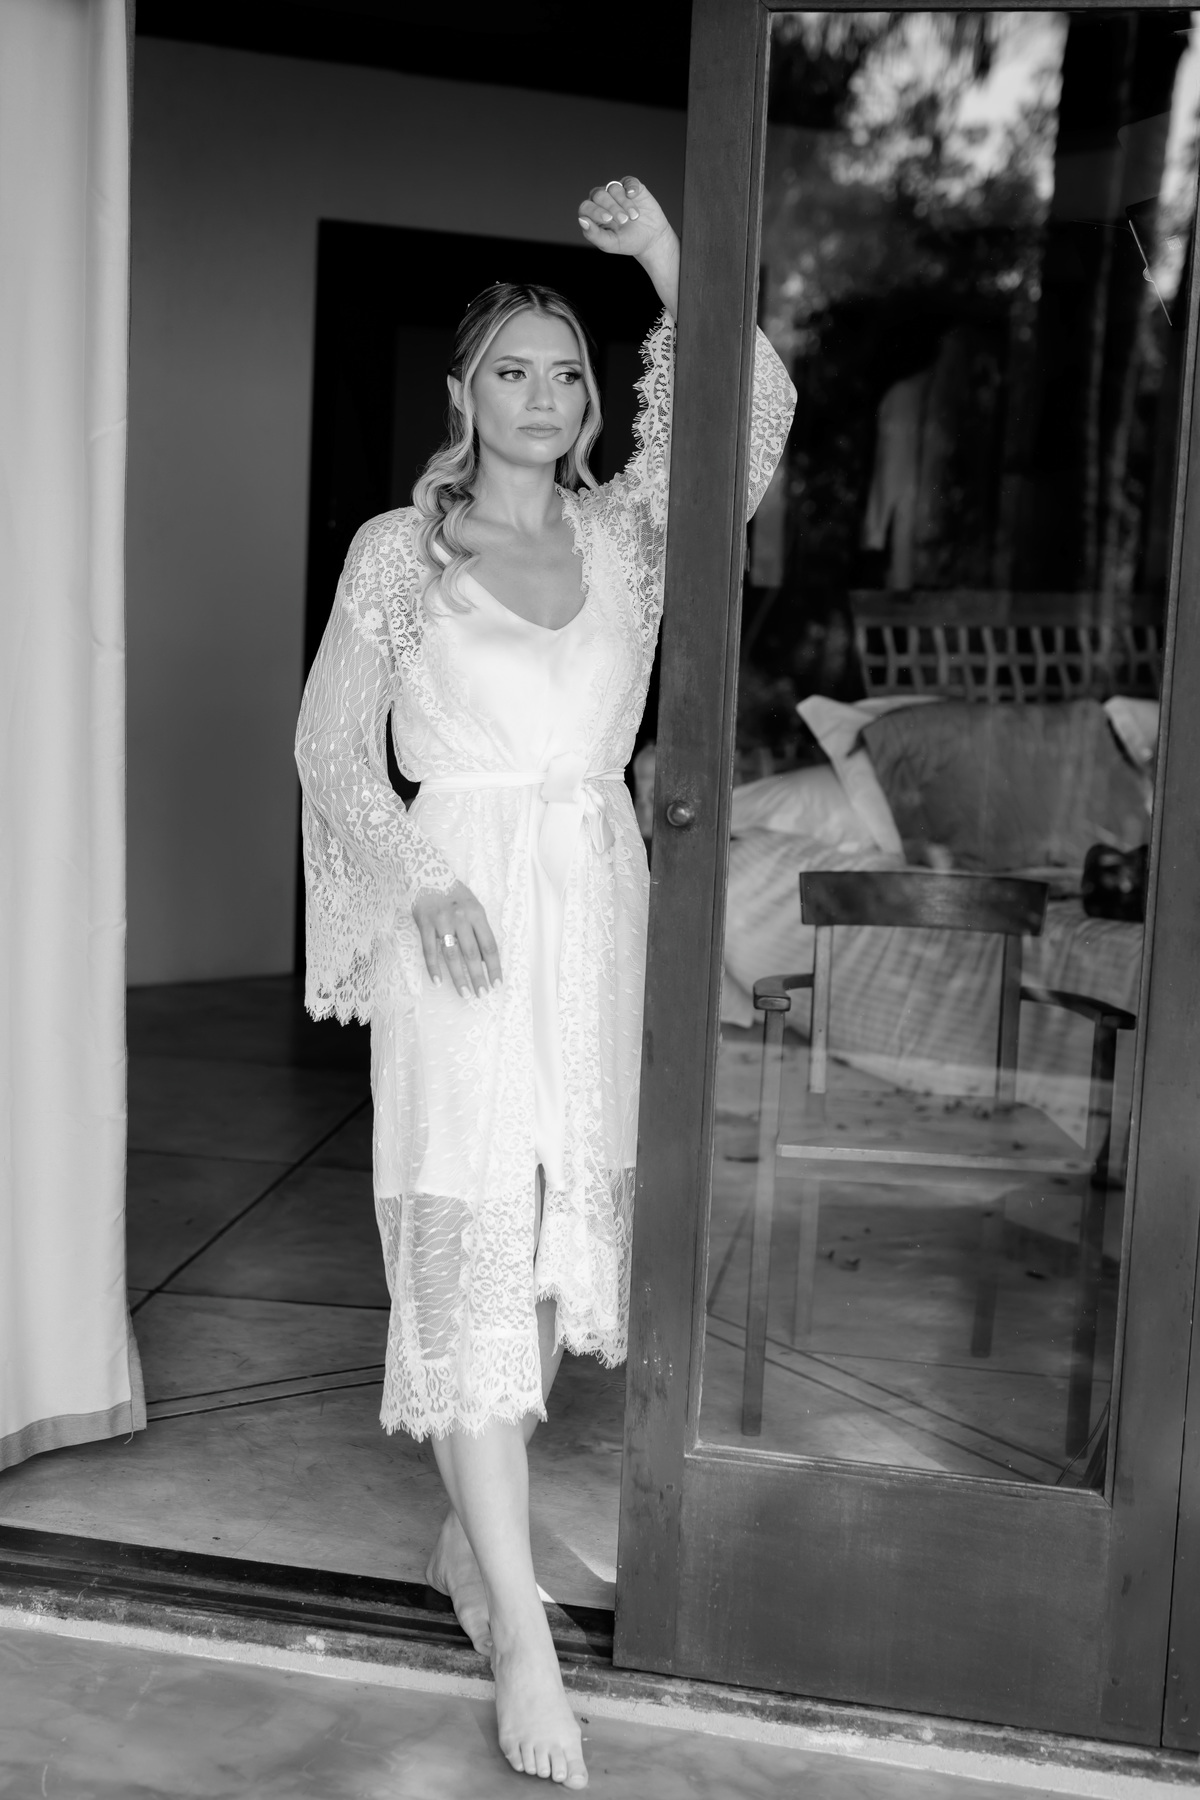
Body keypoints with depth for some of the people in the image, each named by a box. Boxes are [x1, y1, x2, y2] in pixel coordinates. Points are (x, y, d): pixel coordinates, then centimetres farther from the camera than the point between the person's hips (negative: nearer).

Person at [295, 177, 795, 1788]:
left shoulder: (626, 532, 11)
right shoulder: (398, 550, 2)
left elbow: (759, 416, 1)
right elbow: (333, 745, -1)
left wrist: (671, 267, -5)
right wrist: (422, 879, -14)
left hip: (597, 901, 4)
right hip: (461, 907, -4)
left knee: (563, 1230, 9)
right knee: (473, 1243, -7)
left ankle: (470, 1528, 28)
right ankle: (521, 1628, -2)